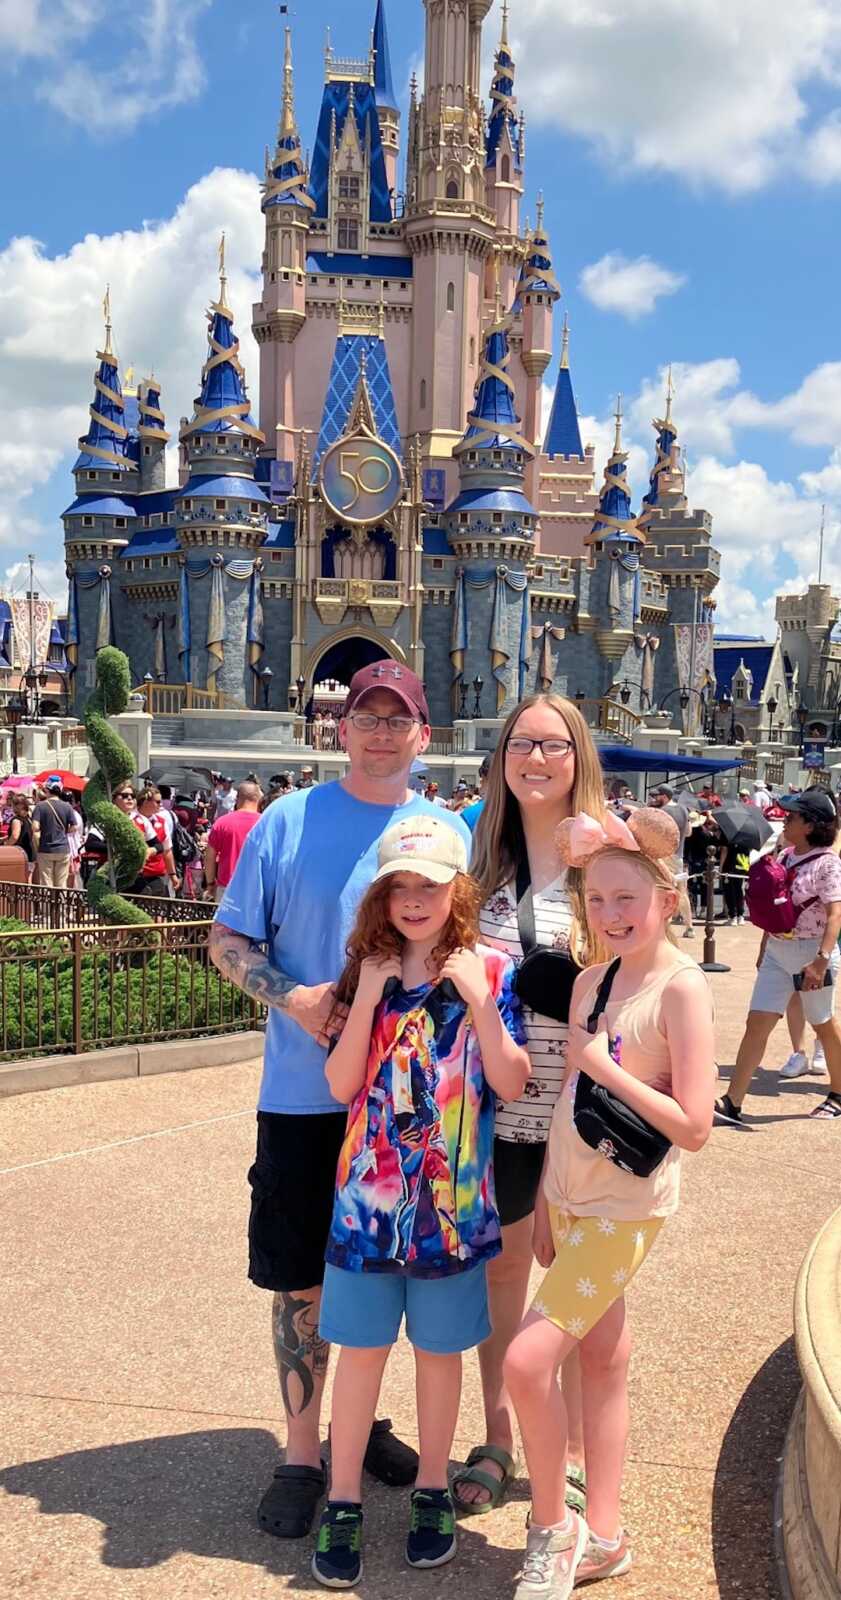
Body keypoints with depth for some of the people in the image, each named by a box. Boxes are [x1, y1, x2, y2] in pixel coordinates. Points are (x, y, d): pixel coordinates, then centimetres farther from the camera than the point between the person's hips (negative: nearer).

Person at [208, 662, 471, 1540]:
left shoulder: (450, 832, 4)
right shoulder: (288, 822, -2)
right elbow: (227, 940, 0)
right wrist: (292, 999, -18)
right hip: (304, 1096, -2)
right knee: (303, 1280, 6)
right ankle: (302, 1451, 22)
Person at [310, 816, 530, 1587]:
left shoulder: (490, 971, -5)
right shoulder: (366, 970, 0)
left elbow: (511, 1084, -9)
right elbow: (342, 1084, -6)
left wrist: (479, 1000, -19)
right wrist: (367, 997, -16)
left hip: (453, 1199, -1)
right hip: (369, 1194, 1)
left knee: (440, 1348, 13)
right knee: (361, 1346, 7)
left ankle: (432, 1493, 31)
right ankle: (343, 1504, 21)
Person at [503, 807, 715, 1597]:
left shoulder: (680, 987, -17)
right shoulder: (590, 981, 4)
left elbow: (693, 1126, -21)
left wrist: (602, 1065, -20)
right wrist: (546, 1199, 13)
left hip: (625, 1211, -7)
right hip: (568, 1199, 7)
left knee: (528, 1361, -10)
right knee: (601, 1359, 15)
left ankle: (554, 1531, 11)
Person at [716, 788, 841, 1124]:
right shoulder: (785, 855, 7)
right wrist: (764, 948, 17)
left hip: (812, 954, -6)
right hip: (777, 951, 7)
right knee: (757, 1023, 0)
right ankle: (731, 1104, 0)